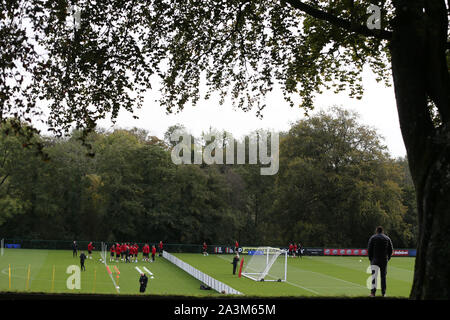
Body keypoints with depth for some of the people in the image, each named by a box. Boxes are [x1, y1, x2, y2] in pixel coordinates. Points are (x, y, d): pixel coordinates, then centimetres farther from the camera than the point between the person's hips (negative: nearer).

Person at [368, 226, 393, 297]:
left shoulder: (373, 238, 1)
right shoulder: (387, 238, 10)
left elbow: (369, 249, -4)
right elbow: (390, 250, 7)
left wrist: (370, 258, 4)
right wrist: (388, 258, 13)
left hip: (375, 260, -3)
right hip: (384, 260, 3)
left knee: (374, 275, -8)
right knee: (383, 276, 10)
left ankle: (373, 291, -21)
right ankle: (383, 293, 11)